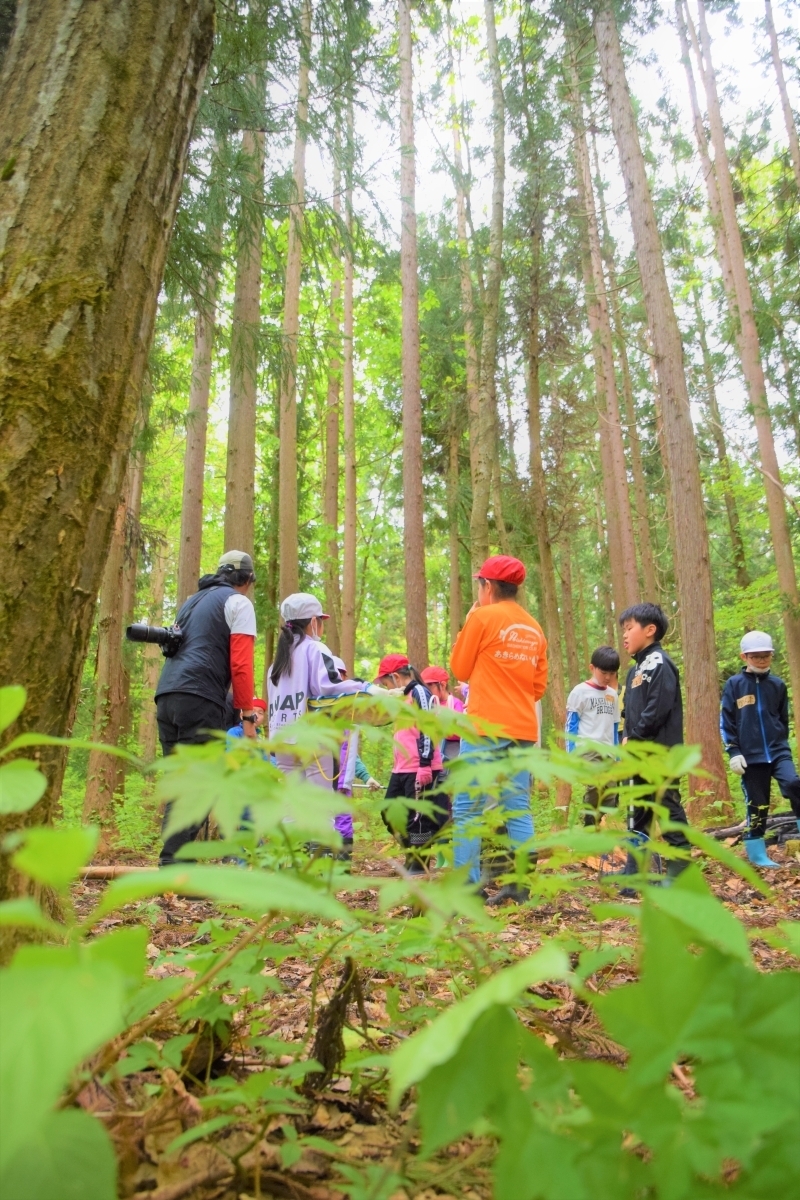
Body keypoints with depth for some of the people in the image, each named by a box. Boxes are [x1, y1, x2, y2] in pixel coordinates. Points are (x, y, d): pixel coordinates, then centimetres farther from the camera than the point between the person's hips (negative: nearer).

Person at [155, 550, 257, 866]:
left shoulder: (192, 601, 28)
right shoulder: (239, 603, 4)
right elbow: (240, 664, -6)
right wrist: (248, 715, -3)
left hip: (166, 697, 8)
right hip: (199, 700, -8)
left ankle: (177, 864, 12)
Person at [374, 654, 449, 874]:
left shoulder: (420, 693, -12)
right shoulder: (404, 696, 18)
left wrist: (424, 765, -23)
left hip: (420, 770, -11)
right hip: (402, 769, 11)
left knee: (418, 818, -2)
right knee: (390, 813, 15)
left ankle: (418, 864, 10)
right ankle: (412, 854, 26)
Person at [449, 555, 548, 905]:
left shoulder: (482, 617, -6)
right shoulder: (535, 629, 13)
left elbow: (459, 669, 4)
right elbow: (539, 685, 16)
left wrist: (466, 625, 13)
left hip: (486, 727, -6)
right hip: (524, 730, 6)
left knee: (467, 808, -2)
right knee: (519, 809, 8)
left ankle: (465, 886, -3)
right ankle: (520, 885, 8)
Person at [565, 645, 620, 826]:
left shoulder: (613, 694, 14)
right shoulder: (580, 691, -3)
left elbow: (615, 726, 19)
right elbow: (570, 724, -4)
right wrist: (571, 754, -9)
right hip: (587, 749, -6)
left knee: (609, 792, 2)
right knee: (595, 788, -19)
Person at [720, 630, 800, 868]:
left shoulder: (778, 685, 6)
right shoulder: (734, 685, -1)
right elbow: (726, 722, -1)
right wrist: (734, 752, -7)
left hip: (778, 751, 2)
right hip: (751, 756, -2)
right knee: (757, 805, 3)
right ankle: (757, 855, 15)